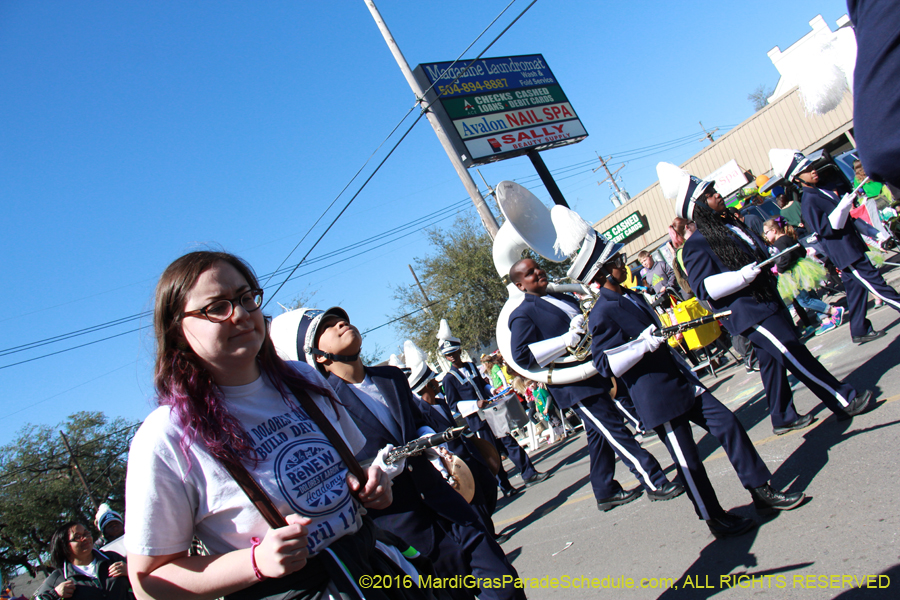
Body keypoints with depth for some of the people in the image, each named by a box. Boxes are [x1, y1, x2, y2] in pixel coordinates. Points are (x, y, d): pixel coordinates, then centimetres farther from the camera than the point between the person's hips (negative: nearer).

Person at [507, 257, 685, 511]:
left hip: (597, 373, 8)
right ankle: (656, 483, 4)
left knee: (600, 433, 15)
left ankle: (606, 492, 28)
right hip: (576, 385, -8)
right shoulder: (522, 314, -8)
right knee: (616, 432, -6)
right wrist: (568, 339, -23)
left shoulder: (562, 297, 17)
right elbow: (521, 355, -21)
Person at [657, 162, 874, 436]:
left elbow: (760, 253, 27)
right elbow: (703, 288, -21)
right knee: (796, 355, -5)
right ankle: (845, 400, 7)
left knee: (772, 359, 15)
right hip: (748, 313, -9)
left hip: (768, 301, 9)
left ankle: (783, 417, 28)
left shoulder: (731, 224, 13)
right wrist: (741, 276, -28)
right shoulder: (696, 245, -15)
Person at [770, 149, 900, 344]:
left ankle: (860, 331, 22)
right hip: (844, 252, -9)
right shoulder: (809, 201, -16)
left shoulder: (822, 190, 13)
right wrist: (843, 206, -29)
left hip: (851, 245, 9)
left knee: (856, 288, 13)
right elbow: (825, 229, -23)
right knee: (875, 282, -9)